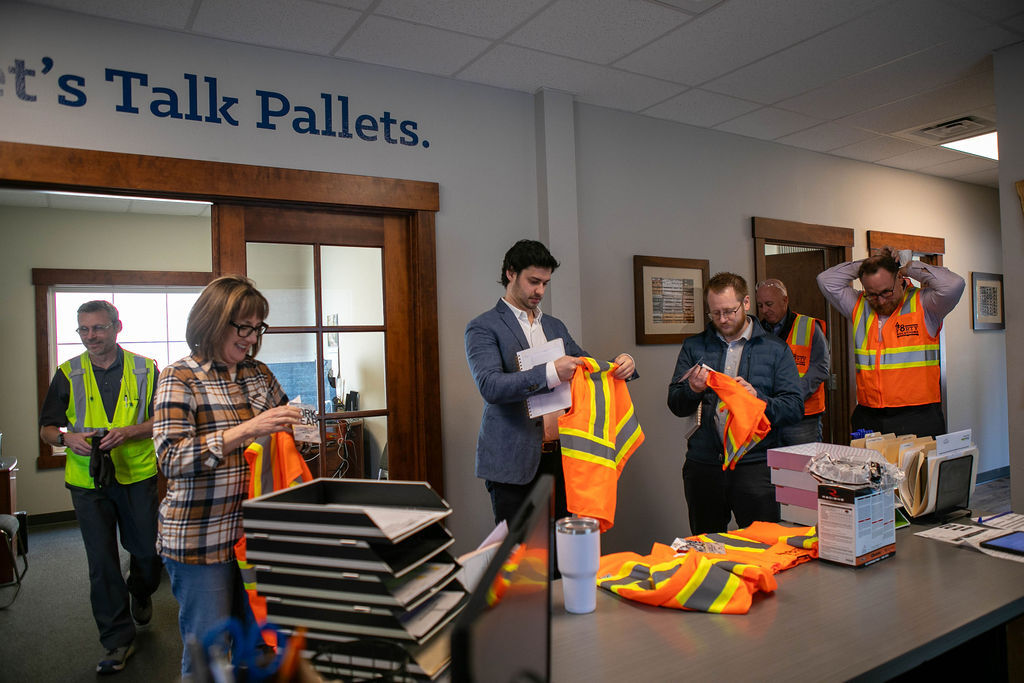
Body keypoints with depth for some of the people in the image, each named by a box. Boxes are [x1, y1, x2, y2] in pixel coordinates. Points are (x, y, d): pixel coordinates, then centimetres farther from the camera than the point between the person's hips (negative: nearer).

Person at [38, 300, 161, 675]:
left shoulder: (145, 370, 0)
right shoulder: (68, 374, 3)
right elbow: (47, 428, 7)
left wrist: (128, 432, -17)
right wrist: (67, 437, -15)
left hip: (137, 475, 0)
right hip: (88, 480, 0)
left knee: (148, 550, 8)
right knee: (101, 561, 3)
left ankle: (141, 594, 42)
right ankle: (117, 638, 16)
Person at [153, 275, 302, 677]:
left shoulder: (259, 373, 8)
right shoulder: (180, 378, -9)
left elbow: (285, 427, 23)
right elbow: (171, 458, -20)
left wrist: (290, 427, 0)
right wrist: (247, 429, -28)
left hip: (258, 533, 5)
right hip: (202, 540, -5)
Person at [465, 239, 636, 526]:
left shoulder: (555, 326, 16)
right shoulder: (483, 327, -4)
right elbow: (490, 386, -18)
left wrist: (621, 364, -4)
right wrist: (549, 373, -29)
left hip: (559, 455, 6)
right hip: (513, 459, -5)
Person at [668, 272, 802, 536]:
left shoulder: (776, 349, 6)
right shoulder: (694, 346, 10)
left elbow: (795, 409, -1)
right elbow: (675, 405, 6)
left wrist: (756, 397, -17)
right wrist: (693, 390, -14)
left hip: (754, 463, -2)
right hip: (703, 463, 2)